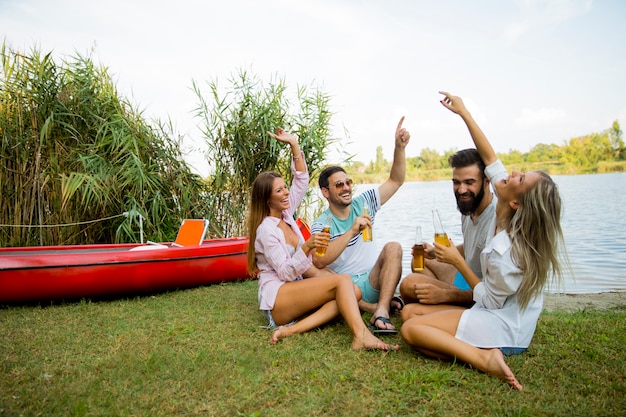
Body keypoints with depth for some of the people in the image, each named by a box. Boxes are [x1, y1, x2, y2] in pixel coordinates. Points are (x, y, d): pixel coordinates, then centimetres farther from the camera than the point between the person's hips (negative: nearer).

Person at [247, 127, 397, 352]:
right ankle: (361, 335, -42)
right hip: (276, 297, -8)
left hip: (294, 293, 9)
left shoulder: (285, 214, 11)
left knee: (353, 292, -15)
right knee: (343, 281, -23)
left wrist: (294, 144, 2)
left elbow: (302, 180, 11)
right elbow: (285, 273, -17)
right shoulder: (266, 229, -12)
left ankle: (294, 329, -27)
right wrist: (306, 247, -32)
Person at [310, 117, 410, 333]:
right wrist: (352, 231, -29)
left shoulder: (363, 203, 7)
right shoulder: (321, 225, -6)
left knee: (393, 247, -24)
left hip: (372, 283, 2)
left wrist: (399, 147, -10)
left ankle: (381, 311, -39)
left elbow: (395, 181, 5)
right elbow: (319, 261, -24)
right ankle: (374, 307, -27)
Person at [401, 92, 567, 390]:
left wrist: (458, 261, -12)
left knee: (411, 330, -17)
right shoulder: (505, 217, -8)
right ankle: (481, 352, -8)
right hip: (493, 312, 9)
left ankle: (484, 357, -20)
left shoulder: (505, 252, -31)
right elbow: (489, 157, -3)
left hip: (504, 328, -9)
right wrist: (464, 112, -1)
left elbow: (490, 300, -18)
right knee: (409, 311, 6)